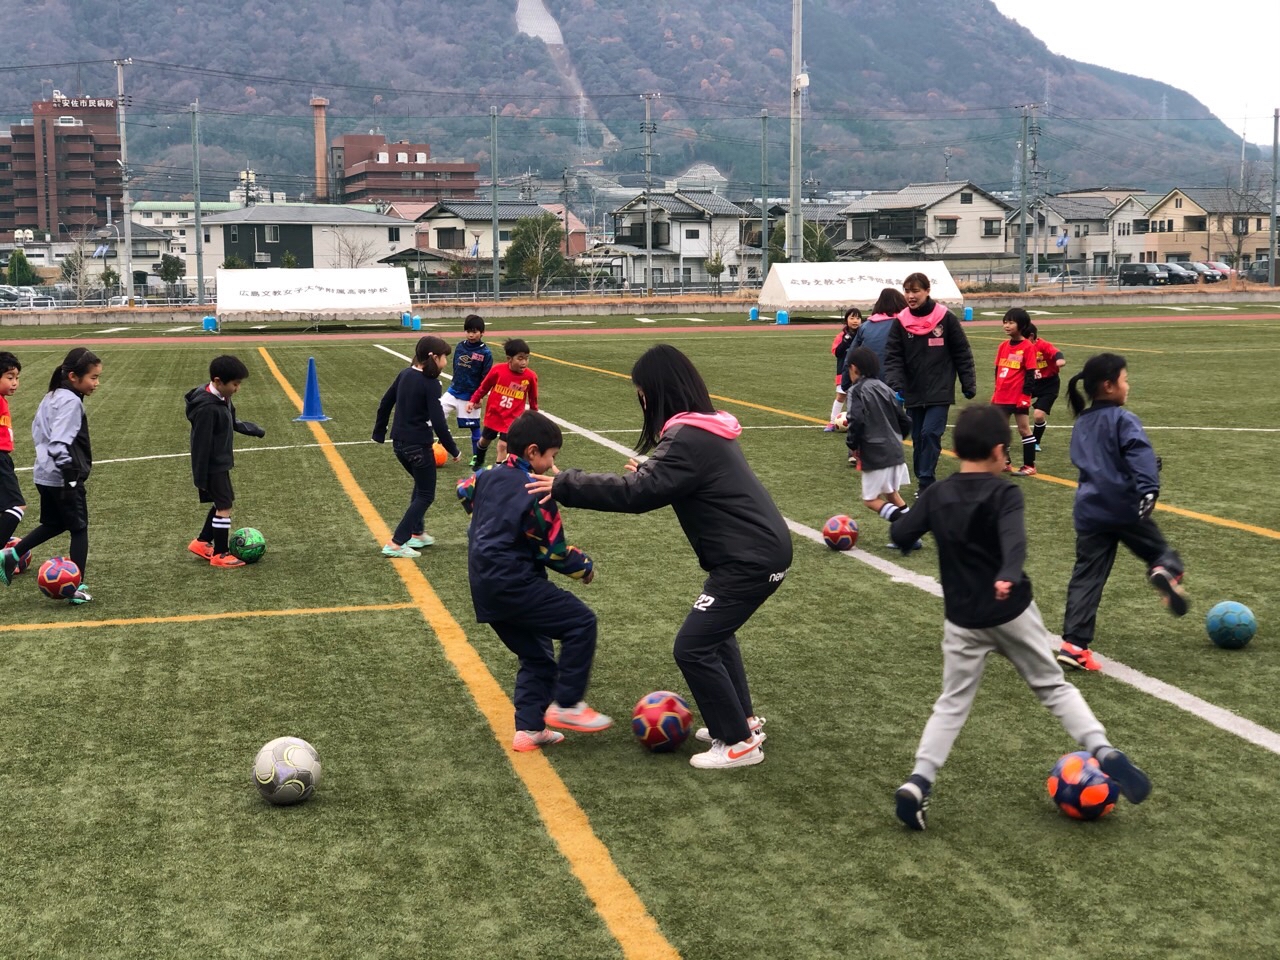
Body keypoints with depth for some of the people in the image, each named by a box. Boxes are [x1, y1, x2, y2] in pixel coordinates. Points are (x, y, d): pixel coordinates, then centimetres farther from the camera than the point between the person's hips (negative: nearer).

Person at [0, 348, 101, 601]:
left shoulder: (51, 397, 11)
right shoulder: (71, 402, -19)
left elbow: (37, 431, 19)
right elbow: (59, 442, -27)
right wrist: (70, 473, -26)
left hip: (45, 474, 9)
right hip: (62, 478, -9)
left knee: (54, 524, 25)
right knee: (79, 529, 2)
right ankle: (78, 587, 5)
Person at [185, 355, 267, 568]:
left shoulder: (222, 398, 2)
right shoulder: (206, 408, -26)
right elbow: (201, 443, -23)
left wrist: (249, 428, 15)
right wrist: (200, 475, -20)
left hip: (220, 464, 10)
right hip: (212, 467, -10)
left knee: (222, 504, 18)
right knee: (224, 506, -4)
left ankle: (202, 542, 30)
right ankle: (220, 554, 6)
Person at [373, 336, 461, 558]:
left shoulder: (405, 374, 4)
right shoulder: (430, 384, -18)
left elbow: (385, 403, 12)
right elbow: (438, 421, -21)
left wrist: (379, 433, 23)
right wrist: (453, 450, -12)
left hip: (400, 443, 8)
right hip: (418, 446, -8)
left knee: (420, 485, 28)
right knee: (425, 495, 5)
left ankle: (416, 533, 32)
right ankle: (395, 544, -3)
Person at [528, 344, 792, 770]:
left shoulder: (689, 439, -21)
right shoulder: (707, 428, 9)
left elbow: (635, 493, -25)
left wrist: (564, 485, -19)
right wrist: (648, 471, 18)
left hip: (751, 559, -10)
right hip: (760, 548, 10)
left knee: (693, 647, -4)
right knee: (714, 631, 25)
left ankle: (739, 742, 6)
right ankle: (741, 718, 34)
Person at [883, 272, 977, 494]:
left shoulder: (946, 318, -4)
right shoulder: (900, 323, 1)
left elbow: (962, 353, 1)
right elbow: (893, 358, -2)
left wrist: (969, 385, 1)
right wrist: (895, 384, -17)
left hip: (940, 392, -3)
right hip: (913, 394, 3)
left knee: (930, 433, -15)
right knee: (918, 439, 8)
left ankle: (926, 484, -9)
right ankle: (924, 481, 21)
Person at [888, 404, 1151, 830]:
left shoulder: (936, 495, 0)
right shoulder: (1004, 493, -10)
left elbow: (900, 535, -2)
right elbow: (1013, 538, -28)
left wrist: (905, 515, 20)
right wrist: (1009, 576, -46)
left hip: (963, 620, 2)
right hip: (1012, 612, -2)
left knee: (952, 703, 8)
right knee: (1054, 687, 13)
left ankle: (918, 782, -5)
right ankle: (1104, 752, 0)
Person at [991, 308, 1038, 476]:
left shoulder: (1028, 347, -10)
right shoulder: (1003, 346, 9)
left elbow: (1030, 374, -11)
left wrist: (1025, 395, -15)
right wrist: (996, 392, 15)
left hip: (1018, 397, -7)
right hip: (1002, 397, 7)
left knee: (1024, 429, 1)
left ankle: (1029, 466, 8)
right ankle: (1004, 463, 24)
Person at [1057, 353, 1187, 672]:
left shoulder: (1081, 424, 15)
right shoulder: (1123, 420, -7)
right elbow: (1140, 457, -23)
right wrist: (1148, 489, -31)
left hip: (1089, 511, 6)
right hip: (1125, 508, -5)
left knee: (1087, 576, 4)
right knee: (1160, 552, 11)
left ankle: (1074, 643, -2)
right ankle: (1166, 571, -25)